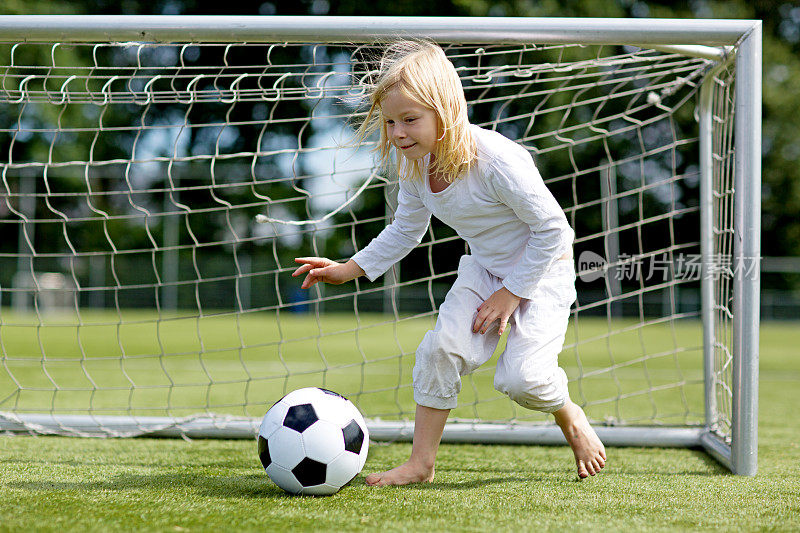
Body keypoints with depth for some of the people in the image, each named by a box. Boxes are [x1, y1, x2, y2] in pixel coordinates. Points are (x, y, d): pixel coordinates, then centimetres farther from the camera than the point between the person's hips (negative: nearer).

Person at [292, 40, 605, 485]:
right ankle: (421, 461, -4)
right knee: (441, 347, -15)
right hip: (485, 268, 6)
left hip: (542, 270, -6)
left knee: (521, 376, -19)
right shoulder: (414, 166, -9)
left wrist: (511, 293, -19)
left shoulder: (496, 160, -31)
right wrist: (351, 268, 3)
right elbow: (406, 230, 12)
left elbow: (552, 227, -23)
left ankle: (570, 417, 16)